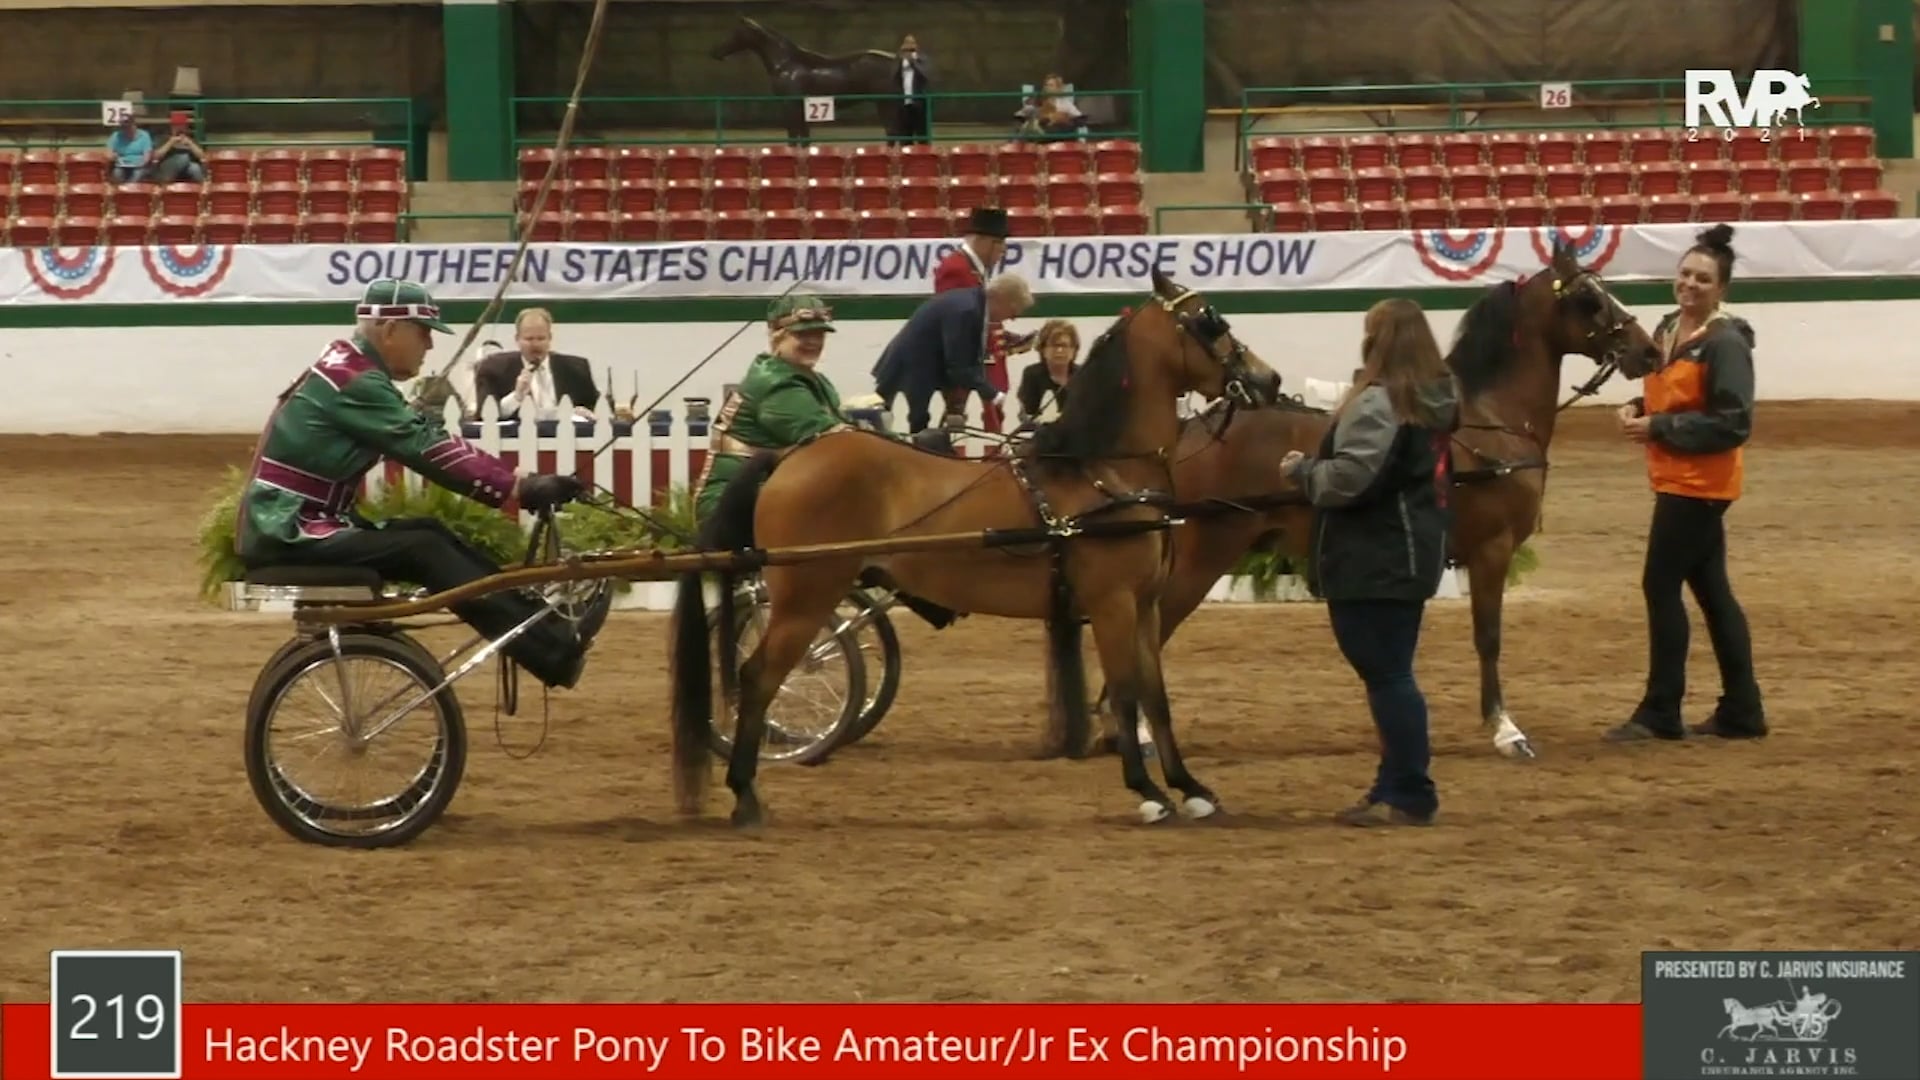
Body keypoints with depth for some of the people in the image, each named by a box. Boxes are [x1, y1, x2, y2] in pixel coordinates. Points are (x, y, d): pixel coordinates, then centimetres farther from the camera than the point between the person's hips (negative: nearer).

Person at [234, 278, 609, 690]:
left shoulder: (349, 370, 14)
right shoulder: (354, 382, -17)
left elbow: (423, 440, 10)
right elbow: (427, 451, -23)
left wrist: (521, 484, 0)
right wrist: (520, 489, -25)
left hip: (295, 526, 10)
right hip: (288, 534, -10)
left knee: (429, 534, 1)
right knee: (423, 549, -18)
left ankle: (547, 629, -4)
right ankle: (552, 651, -22)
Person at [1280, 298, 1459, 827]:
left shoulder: (1378, 402, -19)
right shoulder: (1434, 402, 11)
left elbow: (1348, 478, -25)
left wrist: (1302, 470, -6)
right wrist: (1315, 468, 21)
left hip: (1372, 560, -10)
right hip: (1412, 553, 10)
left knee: (1386, 673, -6)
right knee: (1391, 672, 16)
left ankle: (1411, 794, -5)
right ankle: (1398, 786, 21)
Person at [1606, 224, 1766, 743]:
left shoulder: (1726, 343, -17)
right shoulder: (1668, 330, 10)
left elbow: (1733, 423, -22)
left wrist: (1659, 428, -22)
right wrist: (1637, 409, 1)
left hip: (1699, 484, -9)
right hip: (1675, 480, 9)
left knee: (1661, 586, -6)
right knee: (1711, 589, 12)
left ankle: (1660, 713, 2)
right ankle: (1742, 711, 17)